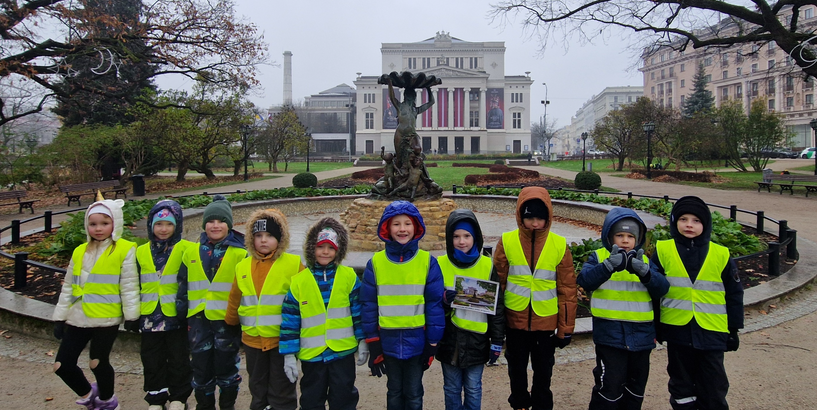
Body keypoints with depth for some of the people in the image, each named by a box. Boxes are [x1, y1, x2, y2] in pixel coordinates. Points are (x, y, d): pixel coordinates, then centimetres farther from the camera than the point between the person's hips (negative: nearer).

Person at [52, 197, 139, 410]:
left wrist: (131, 315, -9)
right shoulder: (80, 252, 10)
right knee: (62, 364, 7)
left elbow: (129, 286, -8)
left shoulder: (125, 250, -7)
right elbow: (68, 287, 15)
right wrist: (60, 317, 14)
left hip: (107, 319, -6)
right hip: (78, 318, 6)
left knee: (99, 362, 4)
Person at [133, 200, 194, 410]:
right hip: (150, 317, 4)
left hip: (176, 316, -4)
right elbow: (134, 286, 12)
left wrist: (185, 304, -7)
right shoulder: (141, 252, 5)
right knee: (152, 360, 14)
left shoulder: (186, 250, -9)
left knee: (179, 359, 9)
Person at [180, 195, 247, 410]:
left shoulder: (240, 253, -6)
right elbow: (183, 287, 12)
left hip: (226, 319, -3)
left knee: (226, 366, 10)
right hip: (198, 319, 4)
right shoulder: (192, 253, 6)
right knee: (201, 367, 14)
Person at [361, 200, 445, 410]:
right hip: (388, 342, 1)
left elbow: (435, 304, -5)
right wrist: (373, 344, -1)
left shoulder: (427, 262, -7)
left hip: (417, 341, -1)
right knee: (394, 392, 18)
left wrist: (432, 344, -4)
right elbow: (369, 305, -1)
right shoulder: (375, 263, -4)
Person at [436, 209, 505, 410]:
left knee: (473, 390, 12)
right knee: (451, 389, 14)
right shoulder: (440, 265, -4)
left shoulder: (488, 266, -5)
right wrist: (443, 300, -20)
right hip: (448, 340, 1)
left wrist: (497, 342, -1)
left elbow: (497, 307, 0)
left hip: (476, 341, -1)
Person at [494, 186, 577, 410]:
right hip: (515, 320, 0)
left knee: (543, 371, 16)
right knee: (517, 369, 17)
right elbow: (497, 283, -1)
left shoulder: (559, 245, -7)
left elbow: (567, 289, -2)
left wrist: (566, 328, 0)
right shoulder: (507, 242, -8)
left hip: (546, 322, 0)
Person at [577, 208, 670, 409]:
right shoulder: (599, 257, -3)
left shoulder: (645, 261, 9)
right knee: (610, 386, -4)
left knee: (636, 385, 18)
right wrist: (608, 266, -35)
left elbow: (662, 288, -5)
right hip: (610, 334, -4)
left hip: (641, 334, 5)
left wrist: (645, 273, -24)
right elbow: (584, 280, -20)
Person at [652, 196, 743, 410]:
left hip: (712, 333, 0)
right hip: (677, 330, 0)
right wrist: (655, 325, 4)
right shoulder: (663, 251, -3)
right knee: (682, 386, 15)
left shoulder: (720, 255, -2)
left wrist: (733, 329, 7)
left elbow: (734, 294, 6)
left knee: (713, 392, 8)